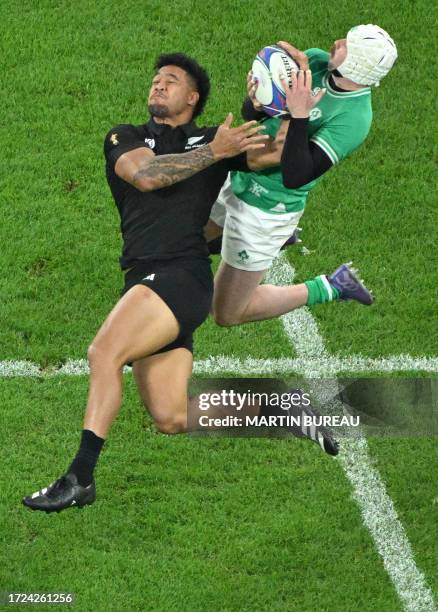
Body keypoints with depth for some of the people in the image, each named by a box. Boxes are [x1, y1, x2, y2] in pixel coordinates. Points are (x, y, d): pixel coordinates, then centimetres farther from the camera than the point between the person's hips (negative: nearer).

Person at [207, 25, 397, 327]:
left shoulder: (352, 119, -30)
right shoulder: (314, 61, -10)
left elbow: (295, 178, -34)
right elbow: (250, 112, -2)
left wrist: (298, 116, -40)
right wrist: (258, 104, -25)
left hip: (266, 208, -7)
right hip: (238, 179, 7)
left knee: (227, 315, 5)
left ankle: (331, 288, 15)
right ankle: (281, 234, 39)